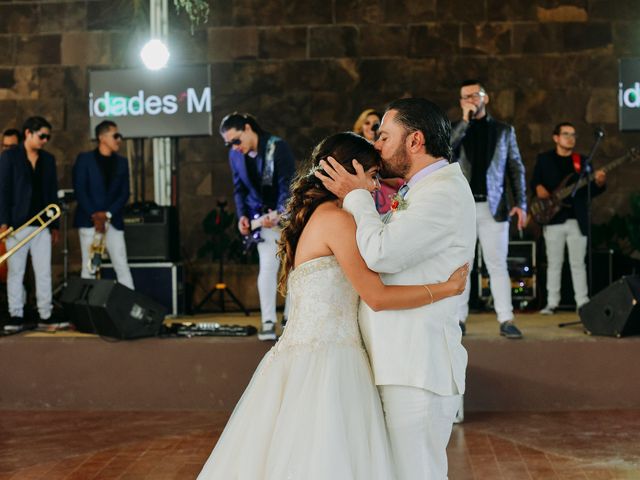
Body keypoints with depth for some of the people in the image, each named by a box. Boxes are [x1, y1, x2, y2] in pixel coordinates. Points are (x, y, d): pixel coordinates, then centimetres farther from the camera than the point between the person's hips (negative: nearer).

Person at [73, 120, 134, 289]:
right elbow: (80, 190, -6)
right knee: (89, 267, -1)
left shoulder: (122, 162, 12)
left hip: (113, 221, 3)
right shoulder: (84, 159, 1)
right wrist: (94, 216, -14)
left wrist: (107, 214, -9)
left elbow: (124, 193, 6)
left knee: (122, 267, -3)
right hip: (89, 221, -3)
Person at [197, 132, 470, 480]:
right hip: (325, 363, -9)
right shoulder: (336, 217, -9)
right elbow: (377, 297, -13)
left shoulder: (310, 216, 18)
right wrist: (448, 288, -5)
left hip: (299, 357, 9)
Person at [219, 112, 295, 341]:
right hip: (264, 218, 2)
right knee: (267, 268, -9)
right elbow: (239, 189, 7)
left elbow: (288, 184, -20)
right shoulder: (235, 155, -2)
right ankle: (268, 321, -3)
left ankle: (290, 318, 15)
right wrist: (242, 215, -8)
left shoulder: (278, 147, -17)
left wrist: (279, 213, -33)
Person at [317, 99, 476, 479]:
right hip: (404, 364, 10)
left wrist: (357, 196, -7)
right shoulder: (424, 191, 20)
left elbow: (382, 253, -23)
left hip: (418, 369, -10)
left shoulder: (445, 192, -14)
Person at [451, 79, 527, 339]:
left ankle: (506, 320, -3)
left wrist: (520, 203, -1)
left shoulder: (504, 130, 10)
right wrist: (465, 120, -12)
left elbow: (516, 169, 9)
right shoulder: (455, 130, 10)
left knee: (497, 265, -2)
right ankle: (459, 318, 8)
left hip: (493, 207, -1)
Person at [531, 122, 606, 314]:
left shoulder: (582, 160, 10)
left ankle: (582, 302, 6)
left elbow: (591, 191, 8)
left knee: (578, 263, 2)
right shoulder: (544, 159, 7)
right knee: (554, 263, 3)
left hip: (577, 219, 1)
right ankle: (552, 303, 8)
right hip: (553, 219, -1)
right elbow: (534, 182, 7)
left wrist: (599, 183, -13)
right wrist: (539, 188, -15)